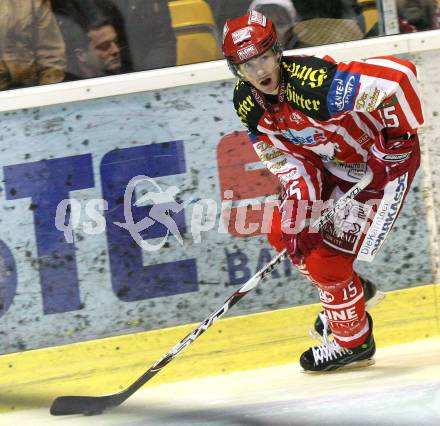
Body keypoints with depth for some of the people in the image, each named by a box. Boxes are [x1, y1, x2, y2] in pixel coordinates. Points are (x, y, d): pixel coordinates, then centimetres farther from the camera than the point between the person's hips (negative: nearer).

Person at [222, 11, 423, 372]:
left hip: (385, 162, -8)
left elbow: (400, 74, -37)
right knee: (283, 233, 12)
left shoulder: (314, 83, -36)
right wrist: (296, 203, -12)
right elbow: (281, 153, 2)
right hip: (332, 166, 9)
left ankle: (354, 341, 15)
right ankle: (349, 292, 37)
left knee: (326, 260, -10)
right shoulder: (247, 103, -10)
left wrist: (401, 135, -25)